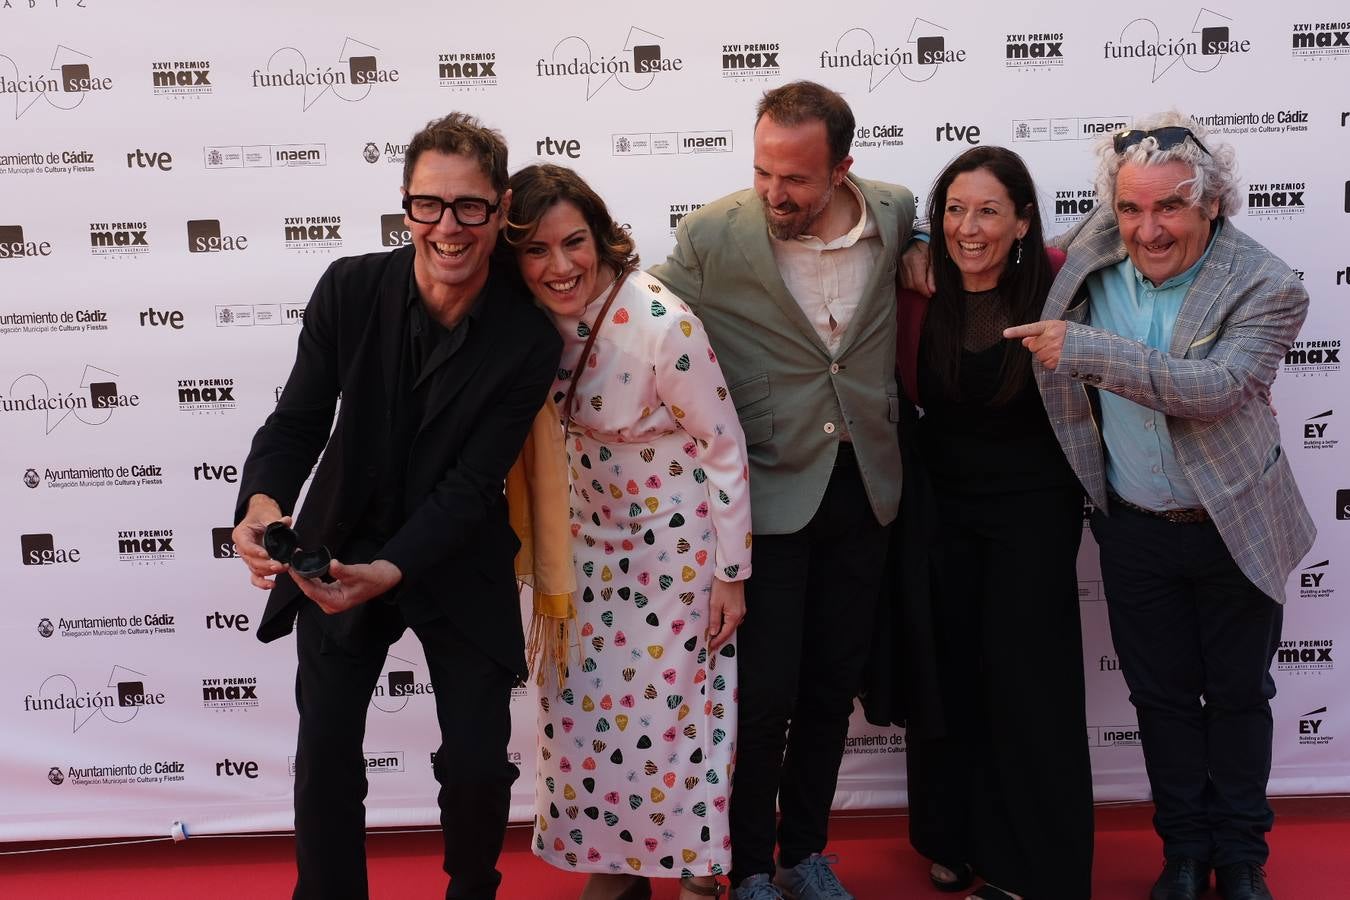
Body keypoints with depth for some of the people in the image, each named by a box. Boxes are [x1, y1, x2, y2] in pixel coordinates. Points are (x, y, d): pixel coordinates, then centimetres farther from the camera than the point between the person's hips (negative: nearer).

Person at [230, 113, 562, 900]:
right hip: (340, 552, 1)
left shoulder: (529, 338, -19)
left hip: (458, 567, -1)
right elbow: (298, 420, -12)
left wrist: (390, 572, -34)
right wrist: (264, 503, -34)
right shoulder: (350, 289, -15)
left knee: (478, 765, 1)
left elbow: (473, 484, -20)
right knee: (325, 762, 2)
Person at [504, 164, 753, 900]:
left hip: (678, 535, -5)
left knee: (675, 705, 4)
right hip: (594, 532, 5)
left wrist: (731, 571, -11)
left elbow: (726, 446, -17)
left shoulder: (660, 323, -27)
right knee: (586, 702, 10)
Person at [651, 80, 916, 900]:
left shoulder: (897, 213, -4)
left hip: (865, 487, 4)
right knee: (763, 696, 2)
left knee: (833, 690, 14)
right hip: (769, 493, -3)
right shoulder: (711, 236, -14)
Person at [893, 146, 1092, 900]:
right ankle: (957, 837, 33)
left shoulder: (1059, 284, -17)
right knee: (946, 666, 13)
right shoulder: (918, 290, -10)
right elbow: (903, 392, 3)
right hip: (941, 499, 3)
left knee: (1027, 676, 2)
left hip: (1034, 503, -3)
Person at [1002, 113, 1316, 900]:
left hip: (1234, 530, -3)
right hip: (1134, 531, 3)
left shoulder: (1268, 289, -19)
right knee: (1162, 695, 14)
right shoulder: (1095, 256, -7)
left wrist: (1086, 350, -36)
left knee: (1238, 695, 13)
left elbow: (1215, 388, -32)